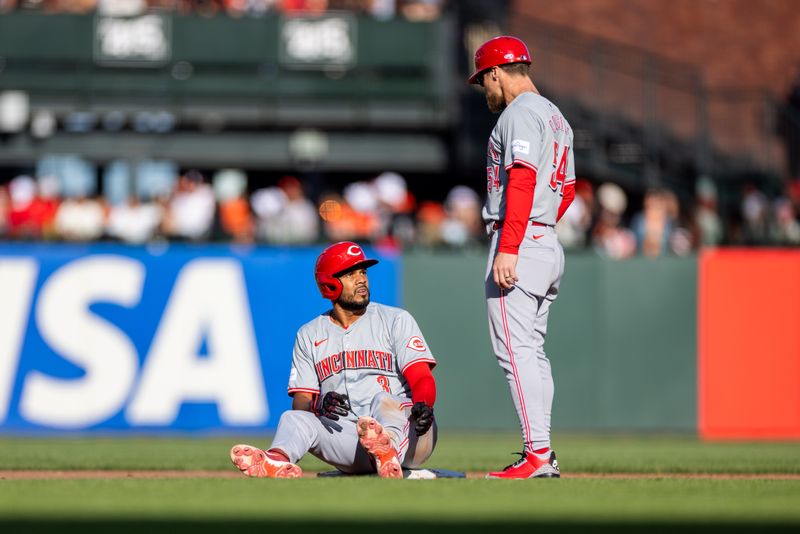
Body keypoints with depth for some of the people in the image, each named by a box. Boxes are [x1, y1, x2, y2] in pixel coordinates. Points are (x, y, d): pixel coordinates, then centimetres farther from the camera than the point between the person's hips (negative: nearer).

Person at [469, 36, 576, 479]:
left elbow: (522, 181, -20)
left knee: (515, 350, -12)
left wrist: (508, 248, -25)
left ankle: (537, 454, -18)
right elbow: (567, 189, 25)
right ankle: (542, 454, 12)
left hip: (519, 243, -10)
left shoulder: (520, 113, -10)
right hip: (548, 245, 10)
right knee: (532, 350, 12)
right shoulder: (556, 117, 21)